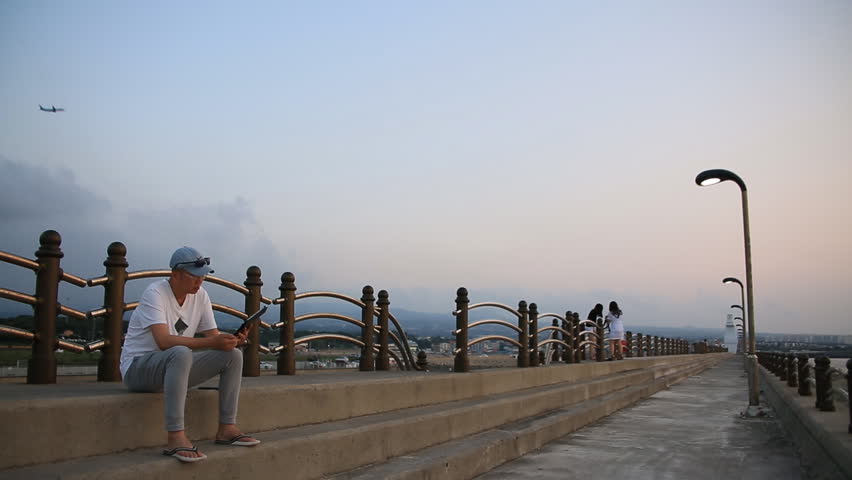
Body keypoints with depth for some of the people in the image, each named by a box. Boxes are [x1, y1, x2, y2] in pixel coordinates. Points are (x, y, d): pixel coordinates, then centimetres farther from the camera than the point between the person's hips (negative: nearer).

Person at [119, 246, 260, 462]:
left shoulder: (200, 295, 3)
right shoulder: (155, 293, -19)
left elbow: (213, 335, 2)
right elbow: (164, 341, -32)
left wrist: (232, 340, -22)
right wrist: (212, 342, -38)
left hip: (175, 365, 8)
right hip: (137, 367, -7)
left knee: (233, 355, -7)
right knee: (181, 353, -39)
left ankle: (227, 428, -5)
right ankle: (175, 437, -40)